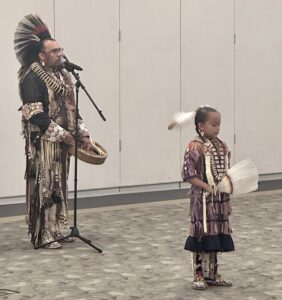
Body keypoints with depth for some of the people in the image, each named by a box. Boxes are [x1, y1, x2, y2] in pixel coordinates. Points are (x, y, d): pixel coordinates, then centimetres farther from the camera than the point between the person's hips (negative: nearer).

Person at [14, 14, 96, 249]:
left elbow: (71, 109, 16)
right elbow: (35, 115, -20)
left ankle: (54, 230, 22)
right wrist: (61, 134, -18)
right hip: (43, 142, -8)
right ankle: (42, 235, 1)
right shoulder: (32, 78, -14)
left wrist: (83, 134, 6)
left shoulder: (63, 75, 12)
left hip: (62, 141, 8)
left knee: (58, 185, 12)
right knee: (44, 185, -5)